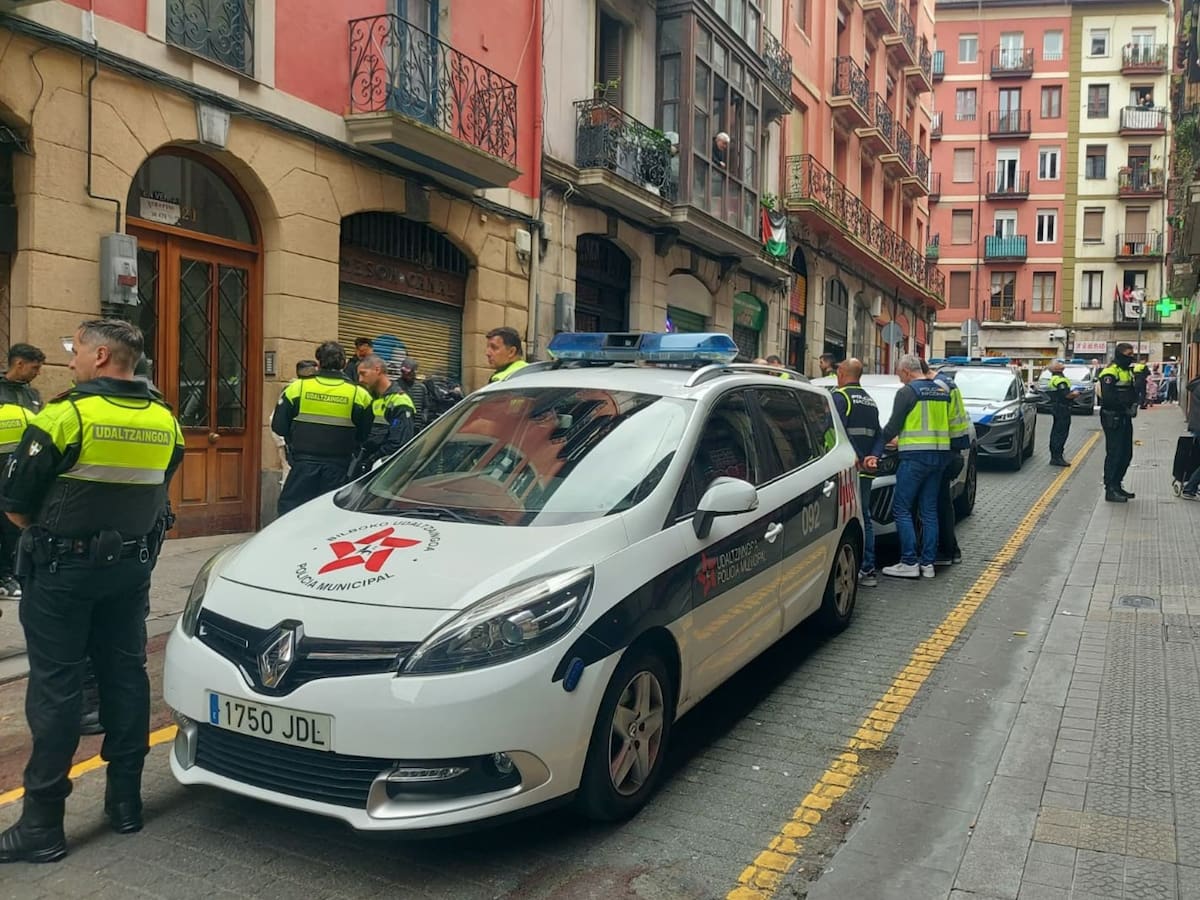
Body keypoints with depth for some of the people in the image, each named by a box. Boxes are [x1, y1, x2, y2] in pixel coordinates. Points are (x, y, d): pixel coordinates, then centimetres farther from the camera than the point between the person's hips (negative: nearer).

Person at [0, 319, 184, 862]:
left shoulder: (65, 415, -15)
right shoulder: (165, 421, 3)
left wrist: (49, 537, 8)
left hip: (64, 571, -5)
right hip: (131, 568, 6)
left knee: (55, 687, 2)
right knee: (125, 676, 13)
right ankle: (125, 801, 22)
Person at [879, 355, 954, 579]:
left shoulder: (907, 392, -8)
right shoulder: (942, 390, 14)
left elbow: (893, 425, -10)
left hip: (915, 455, -8)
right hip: (940, 454, 8)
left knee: (901, 508, -2)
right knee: (929, 510, 10)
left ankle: (909, 562, -5)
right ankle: (927, 563, 11)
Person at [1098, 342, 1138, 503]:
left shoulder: (1127, 371, 17)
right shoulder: (1110, 372, -15)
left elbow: (1131, 392, 18)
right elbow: (1108, 397, -24)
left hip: (1125, 418, 10)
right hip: (1113, 419, -10)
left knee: (1126, 454, 15)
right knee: (1114, 454, -6)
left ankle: (1117, 485, 26)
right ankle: (1110, 490, -1)